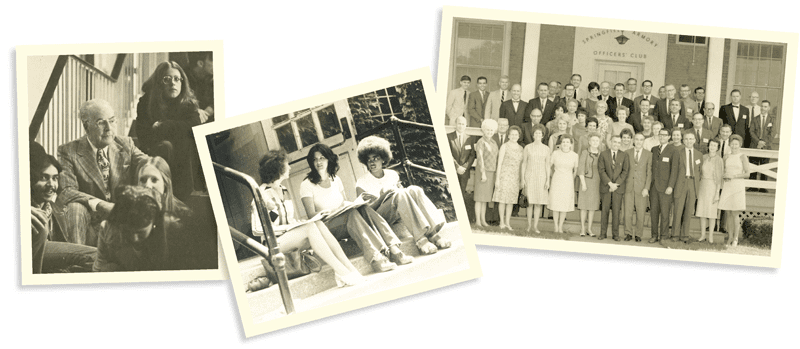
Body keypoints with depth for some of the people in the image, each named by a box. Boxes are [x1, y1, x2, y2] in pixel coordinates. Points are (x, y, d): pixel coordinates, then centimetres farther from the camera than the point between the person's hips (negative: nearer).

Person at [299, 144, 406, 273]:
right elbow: (311, 214, -7)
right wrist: (322, 213, -29)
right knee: (352, 213, -35)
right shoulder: (307, 185, 2)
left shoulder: (336, 180, 20)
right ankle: (375, 258, -54)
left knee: (364, 208, -27)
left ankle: (393, 249, -44)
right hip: (325, 227, -5)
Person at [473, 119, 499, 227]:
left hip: (491, 172, 7)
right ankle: (478, 220, -1)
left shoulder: (494, 143, 14)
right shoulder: (481, 142, -9)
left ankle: (483, 220, 13)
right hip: (482, 171, -7)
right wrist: (483, 173, -19)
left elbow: (499, 155, 18)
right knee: (480, 197, -4)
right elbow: (480, 158, -14)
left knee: (485, 198, 9)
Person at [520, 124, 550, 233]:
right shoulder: (528, 148, 4)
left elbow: (547, 165, 7)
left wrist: (548, 180, 1)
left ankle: (535, 225, 4)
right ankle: (529, 225, 8)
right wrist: (522, 178, 0)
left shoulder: (546, 149, 6)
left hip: (541, 176, 1)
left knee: (539, 202, -1)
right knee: (530, 202, 0)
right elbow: (524, 163, 5)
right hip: (529, 176, -1)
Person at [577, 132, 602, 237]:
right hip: (587, 179, -3)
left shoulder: (601, 153, 6)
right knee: (584, 205, 1)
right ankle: (582, 229, 8)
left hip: (597, 181, 3)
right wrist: (583, 183, -11)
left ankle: (590, 229, 13)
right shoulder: (585, 152, -6)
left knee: (593, 205, 6)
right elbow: (581, 168, -6)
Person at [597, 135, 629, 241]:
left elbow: (625, 171, 1)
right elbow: (601, 170, -2)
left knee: (616, 211, 1)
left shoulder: (624, 155, 5)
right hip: (605, 187, 0)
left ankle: (615, 234, 7)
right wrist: (609, 183, -12)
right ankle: (603, 233, 8)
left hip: (618, 187, 0)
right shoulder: (603, 154, 3)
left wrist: (616, 184, -10)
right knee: (604, 210, 2)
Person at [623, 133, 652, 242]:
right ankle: (628, 233, 9)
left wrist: (646, 188, -5)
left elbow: (649, 173, 2)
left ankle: (638, 234, 10)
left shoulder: (648, 155, 4)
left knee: (640, 213, 0)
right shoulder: (627, 153, 8)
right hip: (629, 187, 1)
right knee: (628, 212, -1)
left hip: (642, 188, -1)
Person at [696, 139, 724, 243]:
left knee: (712, 211, -1)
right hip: (703, 186, 4)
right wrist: (698, 188, 8)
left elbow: (720, 177, -5)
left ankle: (711, 236, 6)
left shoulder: (719, 160, -5)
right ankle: (702, 235, 10)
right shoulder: (703, 158, 7)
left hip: (713, 187, -4)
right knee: (701, 210, 3)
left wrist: (717, 192, -9)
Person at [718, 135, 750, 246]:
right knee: (728, 214, 4)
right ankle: (730, 238, 9)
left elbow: (747, 174, -6)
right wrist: (723, 176, 0)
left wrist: (733, 176, -12)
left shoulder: (743, 157, -1)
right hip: (726, 187, 4)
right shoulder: (726, 157, 12)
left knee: (735, 214, -6)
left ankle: (736, 238, 1)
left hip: (738, 186, -4)